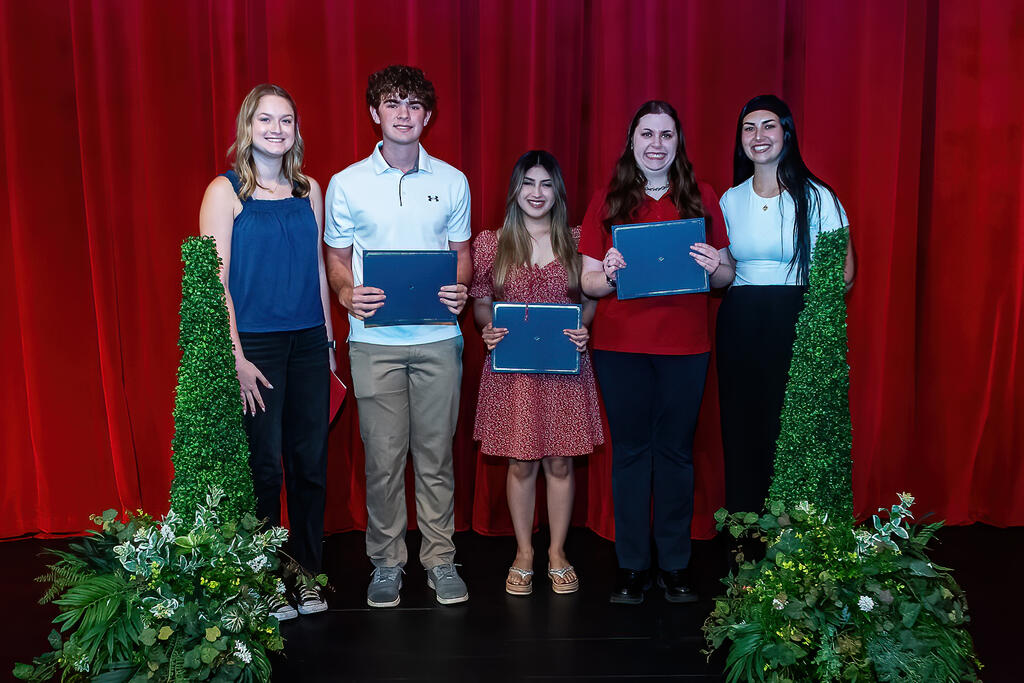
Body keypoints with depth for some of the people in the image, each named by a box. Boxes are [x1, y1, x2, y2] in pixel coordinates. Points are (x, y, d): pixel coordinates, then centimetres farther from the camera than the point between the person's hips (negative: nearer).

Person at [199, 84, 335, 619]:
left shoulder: (310, 190, 11)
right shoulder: (225, 191, -2)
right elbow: (215, 280, -7)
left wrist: (329, 339, 12)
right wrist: (236, 358, -13)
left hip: (308, 342, 4)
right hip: (255, 343, -4)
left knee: (310, 460, 7)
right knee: (265, 464, 1)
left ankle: (307, 573, 22)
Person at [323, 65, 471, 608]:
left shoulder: (452, 181, 8)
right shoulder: (347, 184, 4)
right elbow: (337, 258, 9)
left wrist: (461, 288, -7)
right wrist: (347, 293, -12)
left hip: (438, 338, 1)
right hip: (374, 340, -1)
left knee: (436, 453, 7)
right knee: (383, 456, 4)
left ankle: (440, 558, 21)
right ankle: (386, 562, 20)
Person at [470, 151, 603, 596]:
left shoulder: (575, 241, 5)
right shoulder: (490, 243, 3)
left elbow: (591, 300, 10)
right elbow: (480, 303, 8)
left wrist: (583, 330, -9)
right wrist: (487, 330, -12)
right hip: (511, 368, 0)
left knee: (560, 461, 7)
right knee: (520, 462, 6)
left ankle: (557, 552, 24)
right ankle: (523, 553, 24)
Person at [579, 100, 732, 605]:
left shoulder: (701, 198, 7)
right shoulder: (607, 202, 5)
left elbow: (728, 276, 10)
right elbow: (587, 282, 3)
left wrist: (713, 267, -12)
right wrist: (608, 275, -18)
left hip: (685, 346, 1)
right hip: (620, 346, 0)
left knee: (676, 451, 7)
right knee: (629, 450, 6)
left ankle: (675, 564, 20)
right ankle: (631, 564, 18)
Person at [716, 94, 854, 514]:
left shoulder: (815, 196, 0)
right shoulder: (731, 200, 11)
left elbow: (843, 272, -3)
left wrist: (805, 307, -13)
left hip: (796, 326, -3)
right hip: (739, 327, 4)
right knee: (742, 432, 6)